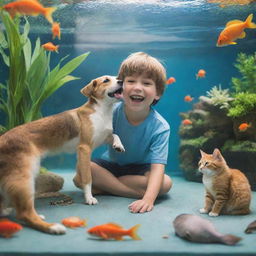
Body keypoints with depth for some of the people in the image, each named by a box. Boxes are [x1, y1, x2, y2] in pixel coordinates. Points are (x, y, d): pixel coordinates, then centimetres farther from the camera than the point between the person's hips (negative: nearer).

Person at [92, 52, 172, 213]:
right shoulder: (112, 112, -19)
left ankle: (105, 186, -20)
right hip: (111, 163, 0)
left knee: (166, 183, -30)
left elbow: (157, 167, -32)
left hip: (140, 168, 0)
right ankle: (138, 192, -21)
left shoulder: (160, 127, -25)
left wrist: (149, 199, -47)